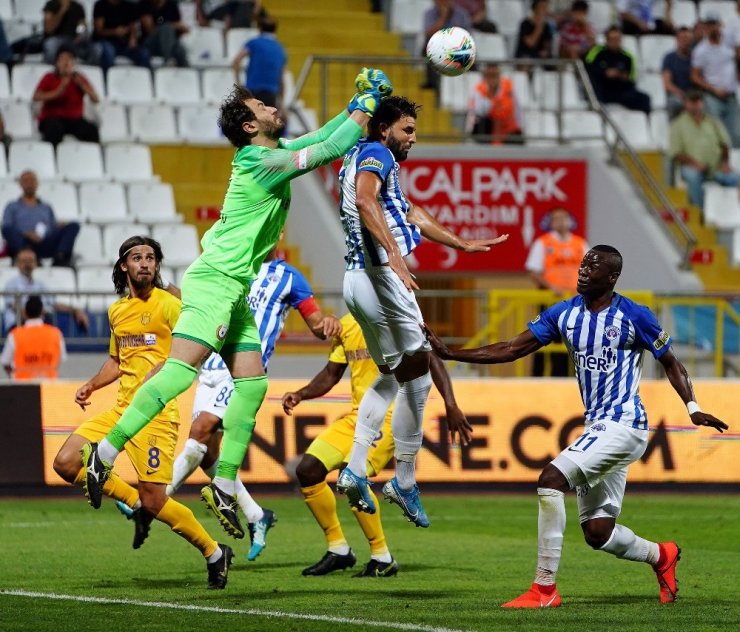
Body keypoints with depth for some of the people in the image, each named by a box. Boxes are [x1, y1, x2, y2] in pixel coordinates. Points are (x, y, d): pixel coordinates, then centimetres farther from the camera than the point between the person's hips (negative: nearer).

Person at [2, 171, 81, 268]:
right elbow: (6, 229, 7)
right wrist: (26, 234, -12)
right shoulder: (12, 207, 24)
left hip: (45, 245, 3)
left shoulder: (46, 208, 33)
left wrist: (60, 226, -2)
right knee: (8, 229, -33)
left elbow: (54, 228, 24)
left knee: (73, 226, -19)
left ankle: (60, 257, -44)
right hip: (23, 244, -3)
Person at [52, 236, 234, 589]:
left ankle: (214, 553, 9)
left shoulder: (168, 305, -5)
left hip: (156, 413, -7)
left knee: (154, 502, -10)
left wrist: (164, 369, -27)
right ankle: (135, 502, 11)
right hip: (121, 410, 7)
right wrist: (92, 385, 15)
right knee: (66, 463, -5)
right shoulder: (116, 311, 17)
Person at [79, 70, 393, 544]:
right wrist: (366, 107, -2)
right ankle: (107, 452, -20)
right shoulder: (265, 163, -14)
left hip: (234, 290, 10)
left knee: (252, 384, 4)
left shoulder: (271, 152, 13)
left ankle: (224, 486, 5)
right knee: (181, 370, -19)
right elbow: (331, 149, -14)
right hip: (215, 280, -10)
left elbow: (320, 139, 28)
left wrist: (356, 109, 19)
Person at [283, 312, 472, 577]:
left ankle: (383, 559, -11)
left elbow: (430, 358, -13)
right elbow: (331, 374, 19)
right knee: (307, 470, -2)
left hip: (391, 414, -8)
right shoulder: (346, 325, 13)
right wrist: (301, 394, 2)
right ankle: (338, 550, 12)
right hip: (358, 414, 8)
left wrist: (450, 405, -23)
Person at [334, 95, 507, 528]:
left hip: (358, 280, 10)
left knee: (391, 375, 20)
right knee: (417, 376, -3)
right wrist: (395, 256, -34)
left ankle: (356, 469, 10)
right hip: (380, 276, -10)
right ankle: (405, 481, 0)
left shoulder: (366, 160, 26)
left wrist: (462, 244, 41)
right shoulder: (375, 155, -5)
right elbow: (365, 201, -26)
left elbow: (410, 214, 35)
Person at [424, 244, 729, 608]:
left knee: (551, 479, -23)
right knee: (597, 533, 7)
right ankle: (661, 556, 38)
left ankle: (544, 589, -20)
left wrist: (693, 408, -9)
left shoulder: (635, 317, -6)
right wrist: (449, 354, -2)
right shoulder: (564, 314, 8)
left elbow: (670, 363, 5)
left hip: (623, 425, -7)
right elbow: (512, 350, 6)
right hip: (596, 428, 7)